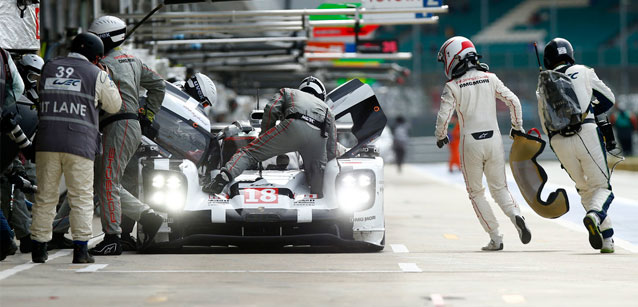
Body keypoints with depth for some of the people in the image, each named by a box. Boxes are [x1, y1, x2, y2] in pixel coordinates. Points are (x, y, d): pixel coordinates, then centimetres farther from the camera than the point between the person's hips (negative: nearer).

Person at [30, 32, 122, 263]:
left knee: (45, 195, 9)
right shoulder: (96, 74, 3)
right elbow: (114, 105, 12)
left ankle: (38, 249, 11)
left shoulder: (48, 68, 13)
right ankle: (80, 248, -3)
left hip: (46, 141, 3)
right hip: (80, 144, -3)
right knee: (81, 197, 3)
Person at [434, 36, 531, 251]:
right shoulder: (490, 78, 6)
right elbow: (513, 101, 4)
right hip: (494, 140, 3)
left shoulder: (453, 87, -5)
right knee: (499, 188, 14)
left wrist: (440, 137, 10)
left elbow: (443, 117, -10)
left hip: (470, 143, -3)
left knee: (476, 193, 12)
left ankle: (495, 238, 4)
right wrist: (517, 126, 19)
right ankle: (515, 215, -17)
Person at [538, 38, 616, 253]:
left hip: (558, 141, 3)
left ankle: (606, 239, 7)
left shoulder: (543, 85, 19)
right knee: (601, 185, 3)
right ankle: (595, 214, -31)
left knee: (584, 188, 16)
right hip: (586, 133, -2)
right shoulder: (583, 72, 13)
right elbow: (609, 99, 20)